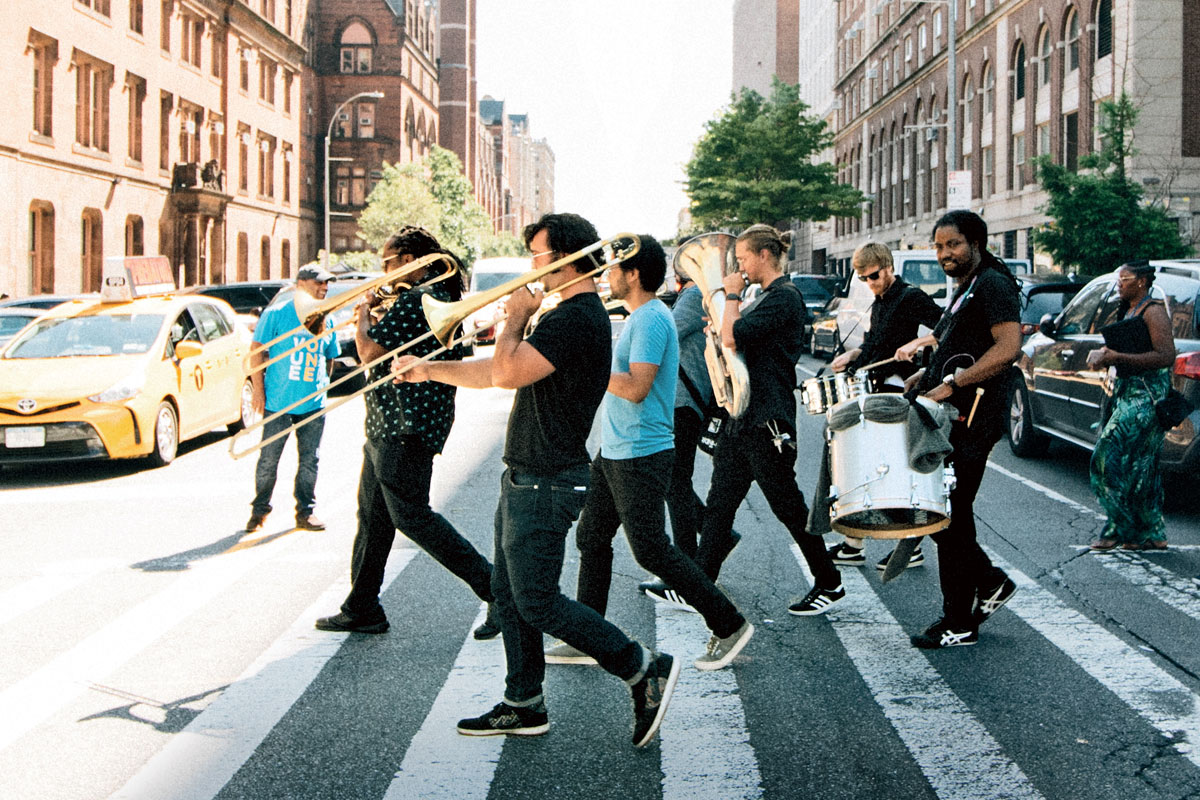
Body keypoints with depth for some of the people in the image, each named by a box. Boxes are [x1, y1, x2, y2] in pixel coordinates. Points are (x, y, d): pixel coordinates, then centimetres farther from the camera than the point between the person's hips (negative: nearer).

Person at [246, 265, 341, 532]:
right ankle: (259, 510, 16)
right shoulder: (277, 313, -2)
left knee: (310, 460, 5)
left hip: (313, 405, 4)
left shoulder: (326, 320, 13)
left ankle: (305, 511, 15)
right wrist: (258, 390, -8)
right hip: (278, 401, -4)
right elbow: (257, 351, -4)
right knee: (268, 460, 2)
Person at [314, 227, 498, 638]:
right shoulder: (445, 297, 14)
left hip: (404, 428, -11)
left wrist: (363, 313, -3)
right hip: (390, 427, 11)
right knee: (373, 516, 15)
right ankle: (361, 609, 23)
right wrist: (376, 318, 13)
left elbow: (370, 352, -19)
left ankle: (495, 586, -4)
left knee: (411, 515, -7)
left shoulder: (414, 300, -18)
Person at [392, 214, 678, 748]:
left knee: (536, 602, -6)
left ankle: (646, 670, 1)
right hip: (526, 479, 11)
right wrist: (428, 370, 21)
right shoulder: (565, 314, 16)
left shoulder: (578, 317, -19)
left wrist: (516, 317, -12)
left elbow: (507, 372, -28)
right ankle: (523, 705, 22)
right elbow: (498, 372, 21)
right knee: (509, 593, 14)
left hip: (545, 484, -11)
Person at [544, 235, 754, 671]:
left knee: (651, 551, -4)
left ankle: (729, 625, 8)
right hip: (615, 452, 10)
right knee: (592, 538, 12)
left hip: (640, 457, -10)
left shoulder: (651, 320, -18)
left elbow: (636, 388, -26)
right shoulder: (640, 317, 14)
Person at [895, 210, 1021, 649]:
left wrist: (950, 384, -25)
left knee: (951, 516, -5)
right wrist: (927, 375, 12)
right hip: (951, 419, 10)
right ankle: (990, 583, 24)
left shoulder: (993, 284, -10)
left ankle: (959, 624, 4)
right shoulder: (963, 291, 20)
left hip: (972, 421, -10)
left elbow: (1008, 347, -23)